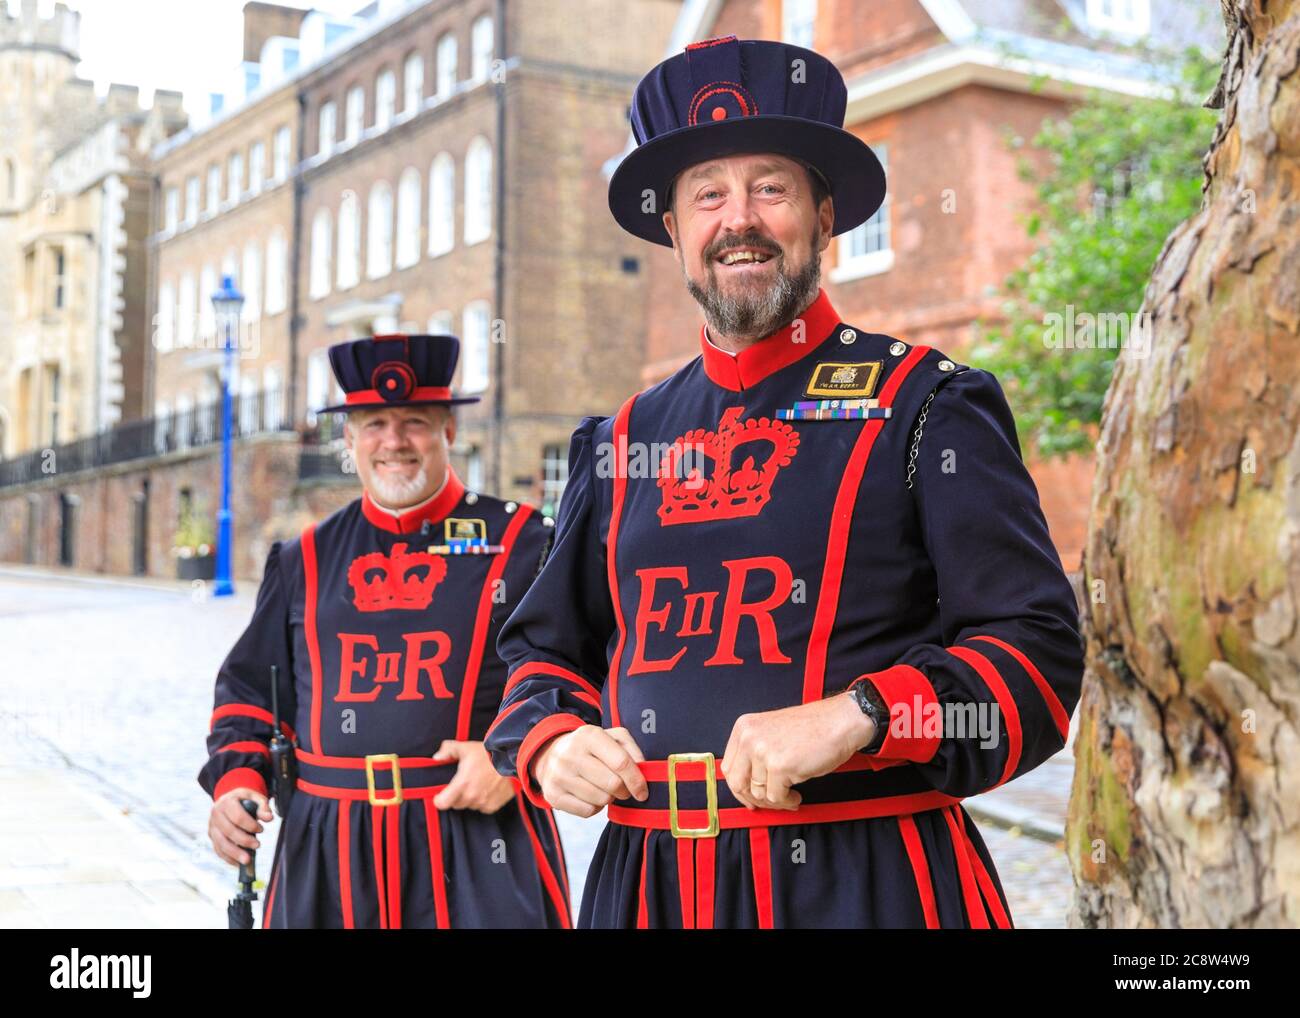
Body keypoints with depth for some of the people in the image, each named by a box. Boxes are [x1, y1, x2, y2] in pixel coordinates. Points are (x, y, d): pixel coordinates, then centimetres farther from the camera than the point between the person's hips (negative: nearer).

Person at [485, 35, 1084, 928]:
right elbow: (545, 651, 18)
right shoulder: (622, 443, 10)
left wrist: (851, 719, -22)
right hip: (647, 882, 4)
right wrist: (551, 745, -3)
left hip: (869, 881, -4)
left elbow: (1039, 658, -9)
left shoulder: (927, 406, -2)